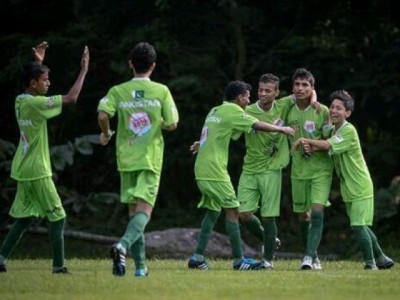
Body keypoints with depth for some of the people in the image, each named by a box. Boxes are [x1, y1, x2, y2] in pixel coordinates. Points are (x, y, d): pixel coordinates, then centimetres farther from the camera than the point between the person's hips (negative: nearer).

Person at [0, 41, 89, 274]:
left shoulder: (20, 101, 7)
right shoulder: (35, 104, -18)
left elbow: (35, 88, 32)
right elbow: (71, 98, -21)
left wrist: (38, 62, 29)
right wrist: (83, 71, -12)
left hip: (23, 169, 9)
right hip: (37, 171, -9)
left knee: (26, 217, 14)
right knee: (57, 216, -2)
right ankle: (59, 265, -4)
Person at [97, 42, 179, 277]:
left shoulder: (118, 91, 0)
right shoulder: (161, 91, -3)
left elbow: (103, 114, -15)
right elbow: (172, 124, -4)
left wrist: (106, 133, 5)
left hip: (126, 158, 2)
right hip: (151, 159, -2)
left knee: (134, 210, 13)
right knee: (144, 210, -7)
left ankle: (141, 264, 13)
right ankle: (123, 245, -35)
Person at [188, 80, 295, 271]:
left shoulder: (215, 111, 17)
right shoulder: (232, 111, -8)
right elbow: (258, 126, -10)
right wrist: (282, 129, -1)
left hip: (202, 169, 9)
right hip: (214, 170, -9)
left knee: (213, 211, 13)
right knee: (232, 210, -4)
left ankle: (197, 257, 8)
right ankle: (238, 260, -4)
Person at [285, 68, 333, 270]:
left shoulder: (322, 111, -7)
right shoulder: (289, 112, 3)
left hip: (321, 169, -4)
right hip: (298, 170, 4)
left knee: (317, 212, -18)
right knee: (302, 217, 8)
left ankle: (309, 256, -22)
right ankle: (313, 257, 24)